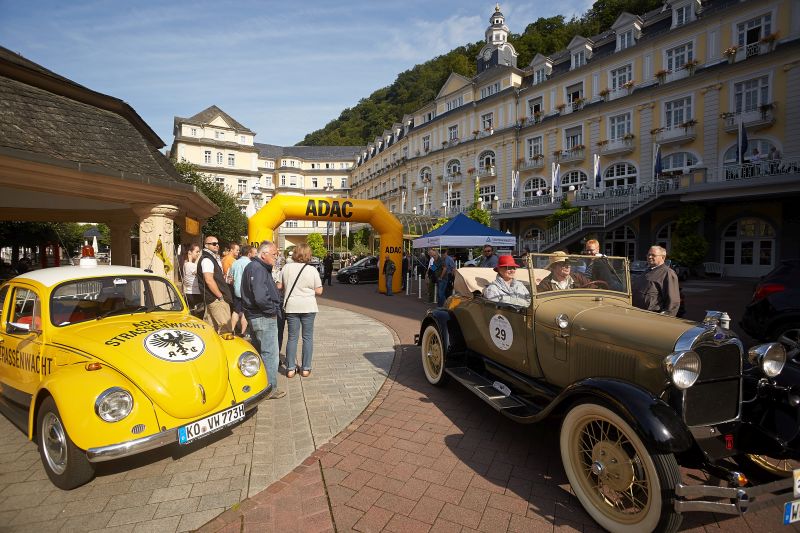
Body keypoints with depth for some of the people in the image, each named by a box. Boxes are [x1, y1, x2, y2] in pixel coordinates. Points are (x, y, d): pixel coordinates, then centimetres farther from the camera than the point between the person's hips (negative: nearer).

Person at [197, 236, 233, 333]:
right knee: (225, 329, -12)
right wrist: (221, 296, -17)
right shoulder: (207, 259, -11)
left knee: (210, 327, 14)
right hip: (216, 300, -10)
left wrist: (224, 277, 11)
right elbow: (209, 280, -20)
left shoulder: (213, 258, 20)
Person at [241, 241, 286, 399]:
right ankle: (270, 389, 8)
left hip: (255, 316, 11)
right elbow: (260, 297, -30)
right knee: (270, 354, -2)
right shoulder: (257, 269, -20)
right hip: (264, 317, -11)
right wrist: (273, 310, -16)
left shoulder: (254, 266, 15)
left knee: (258, 351, 21)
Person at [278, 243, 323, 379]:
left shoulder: (287, 267, -1)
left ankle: (290, 369, 12)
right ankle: (306, 368, 12)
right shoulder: (312, 270, -8)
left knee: (292, 337, 10)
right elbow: (319, 291, -6)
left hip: (291, 307, 2)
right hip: (308, 307, -2)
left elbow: (279, 286, 5)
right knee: (307, 337, 8)